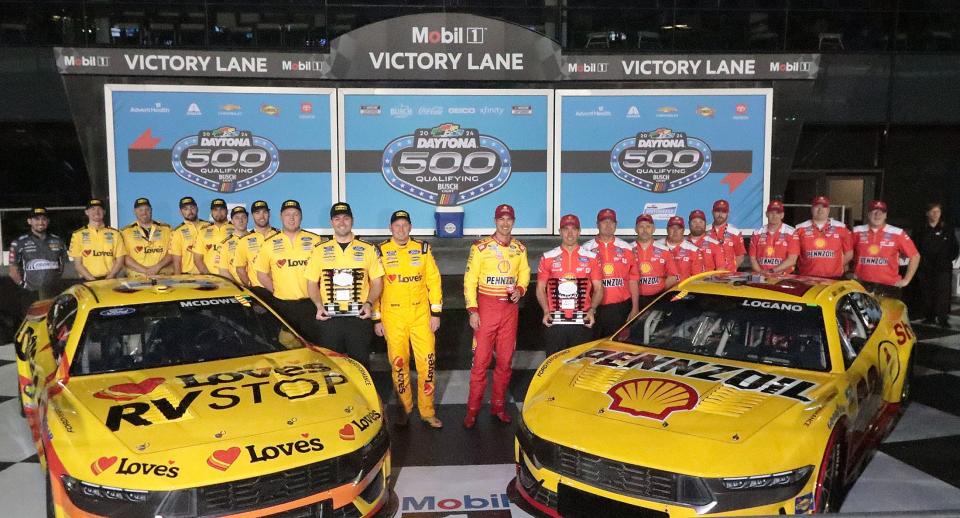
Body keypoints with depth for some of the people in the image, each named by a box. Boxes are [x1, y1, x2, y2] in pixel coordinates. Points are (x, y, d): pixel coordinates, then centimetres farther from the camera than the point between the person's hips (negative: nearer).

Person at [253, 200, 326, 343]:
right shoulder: (270, 244, 6)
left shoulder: (315, 241, 3)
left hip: (309, 304, -1)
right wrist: (276, 291, 1)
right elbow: (262, 274, 10)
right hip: (282, 305, 1)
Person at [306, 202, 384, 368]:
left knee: (360, 364, 3)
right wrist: (319, 305, -5)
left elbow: (377, 282, 8)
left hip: (359, 317, -1)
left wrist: (369, 303, -9)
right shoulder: (320, 251, 10)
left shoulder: (368, 249, 7)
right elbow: (312, 283, 12)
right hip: (329, 318, 1)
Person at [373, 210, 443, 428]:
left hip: (421, 314, 1)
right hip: (393, 315, -1)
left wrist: (436, 312, 1)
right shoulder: (381, 252, 2)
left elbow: (434, 281, 6)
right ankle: (405, 408, 21)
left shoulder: (423, 249, 6)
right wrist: (376, 319, 0)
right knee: (398, 363, 5)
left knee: (428, 362, -1)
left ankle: (427, 410, 12)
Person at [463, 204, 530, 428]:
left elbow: (525, 273, 19)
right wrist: (472, 310, -11)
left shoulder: (520, 248, 9)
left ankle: (498, 405, 21)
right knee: (481, 359, -4)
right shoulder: (481, 247, -4)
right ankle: (473, 409, 5)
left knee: (505, 359, 9)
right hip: (486, 306, -4)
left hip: (510, 308, 4)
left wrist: (520, 289, -3)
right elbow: (470, 280, -5)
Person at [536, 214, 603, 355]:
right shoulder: (547, 257, 8)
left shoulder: (591, 258, 8)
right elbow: (540, 289, 10)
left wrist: (592, 310, -7)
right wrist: (546, 311, -5)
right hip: (554, 323, 0)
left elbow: (598, 289, 9)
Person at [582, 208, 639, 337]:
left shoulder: (626, 248, 8)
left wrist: (635, 308, 2)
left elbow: (633, 281, 7)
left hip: (620, 308, 1)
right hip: (595, 308, -1)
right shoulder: (587, 249, 4)